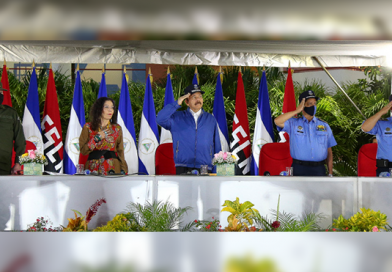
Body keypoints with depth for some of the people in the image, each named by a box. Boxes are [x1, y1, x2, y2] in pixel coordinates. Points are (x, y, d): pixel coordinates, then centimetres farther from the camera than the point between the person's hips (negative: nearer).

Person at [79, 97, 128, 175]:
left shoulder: (117, 128, 11)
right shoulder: (88, 127, 6)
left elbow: (120, 151, 7)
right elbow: (83, 150, 0)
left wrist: (123, 170, -4)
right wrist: (97, 138, -8)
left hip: (113, 169, 1)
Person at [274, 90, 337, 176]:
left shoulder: (324, 126, 14)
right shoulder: (293, 123, 7)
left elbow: (329, 151, 13)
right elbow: (277, 121, -12)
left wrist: (330, 174, 5)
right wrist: (297, 111, -6)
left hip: (319, 170, 2)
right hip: (299, 169, -2)